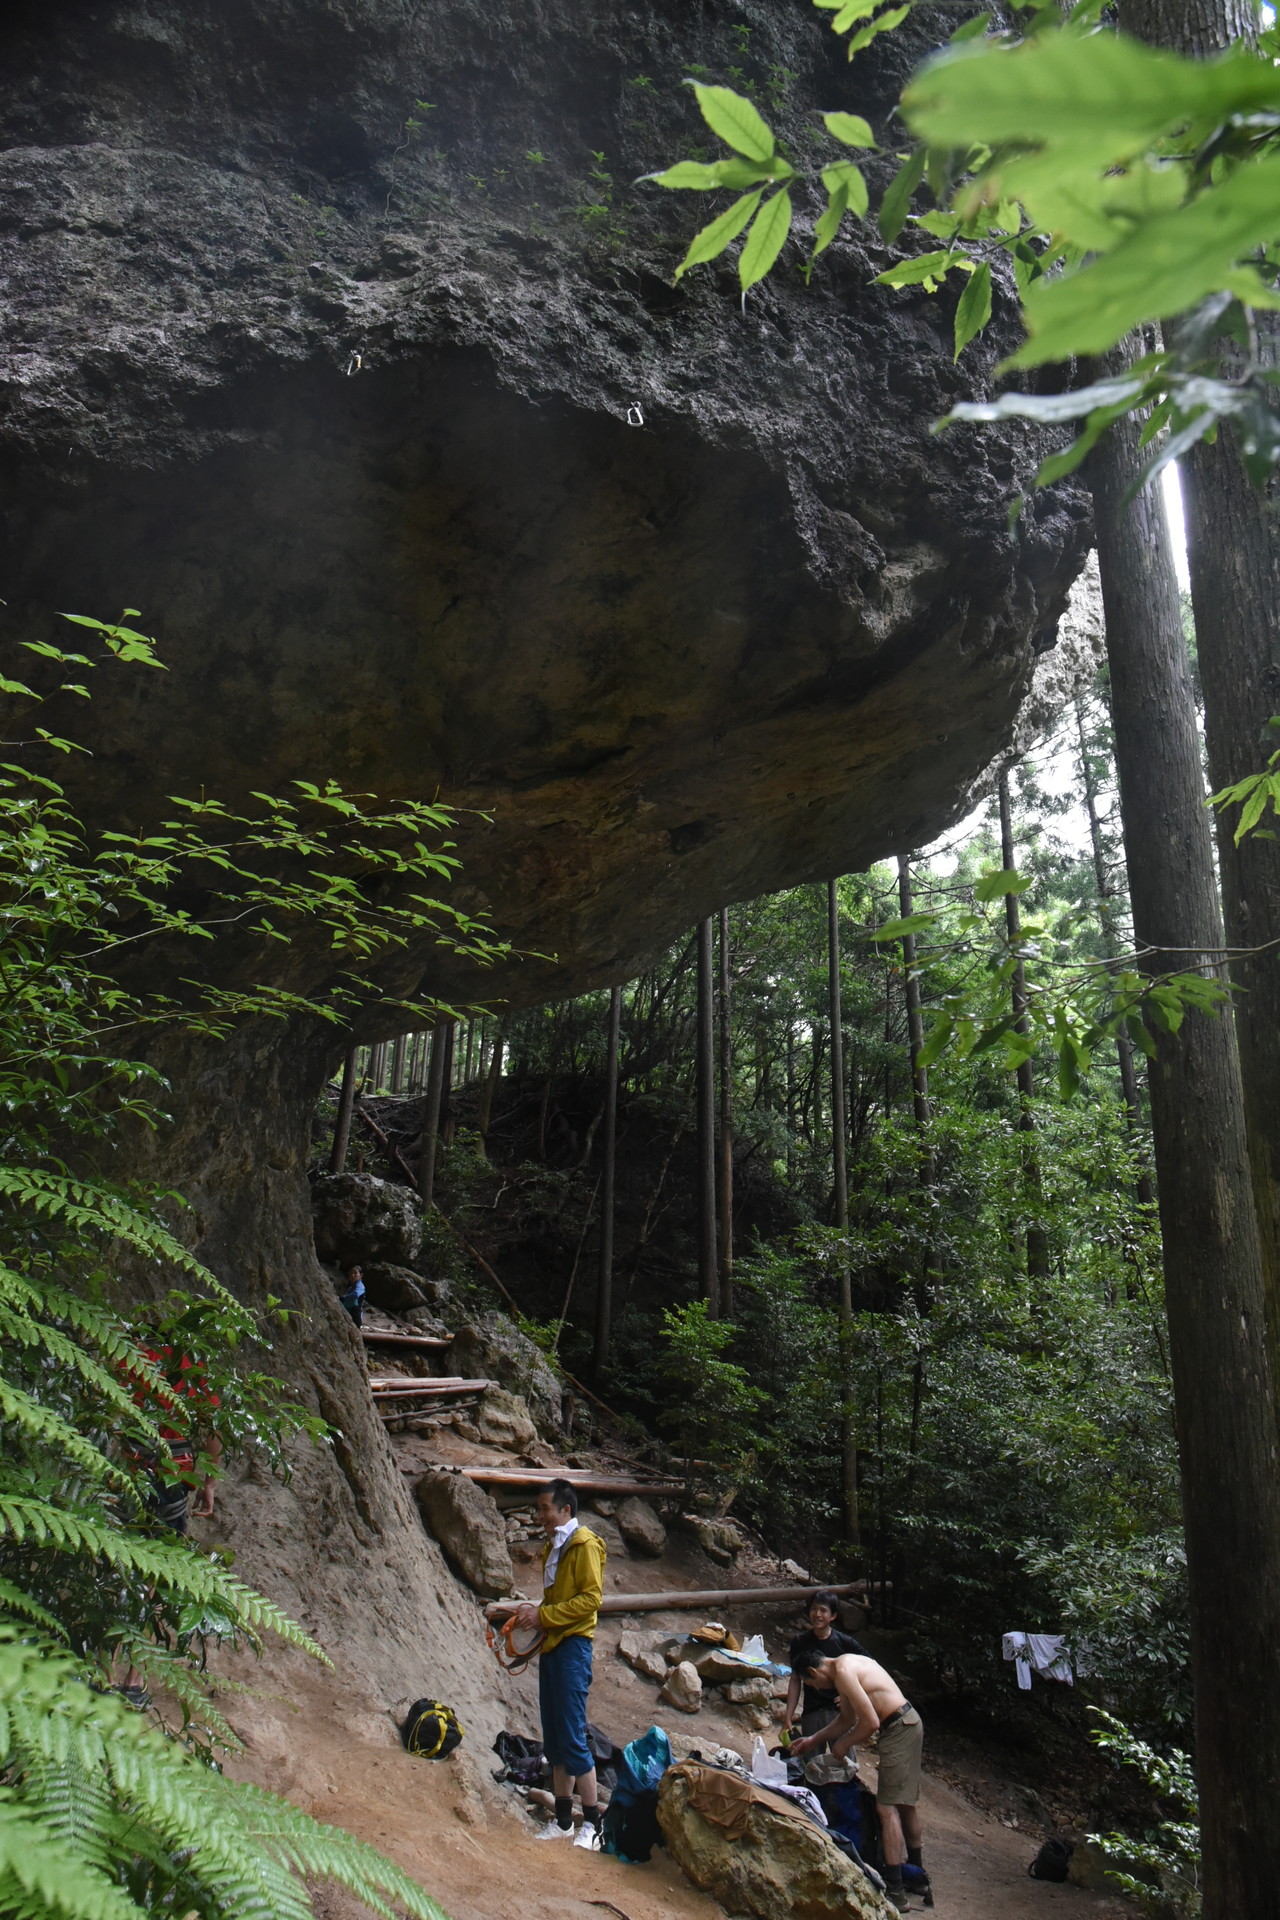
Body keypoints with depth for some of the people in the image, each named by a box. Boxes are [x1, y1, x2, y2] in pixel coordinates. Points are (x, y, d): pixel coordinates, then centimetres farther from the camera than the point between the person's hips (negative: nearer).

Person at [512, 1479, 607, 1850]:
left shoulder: (584, 1544, -10)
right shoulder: (552, 1547, 17)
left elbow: (591, 1598, -17)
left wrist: (543, 1615, -17)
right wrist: (533, 1613, 5)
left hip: (572, 1646, -9)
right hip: (550, 1646, 9)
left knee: (572, 1738, -7)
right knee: (554, 1739, 11)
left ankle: (593, 1826, 1)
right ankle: (563, 1820, 19)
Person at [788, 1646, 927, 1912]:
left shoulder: (843, 1672, -19)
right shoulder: (845, 1664, 12)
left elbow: (871, 1722, -21)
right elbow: (848, 1719, 22)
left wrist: (844, 1745, -5)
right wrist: (813, 1741, 24)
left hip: (899, 1728, -10)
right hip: (909, 1721, 10)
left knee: (887, 1807, -7)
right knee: (907, 1801, 22)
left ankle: (895, 1892, -4)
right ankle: (917, 1873, 36)